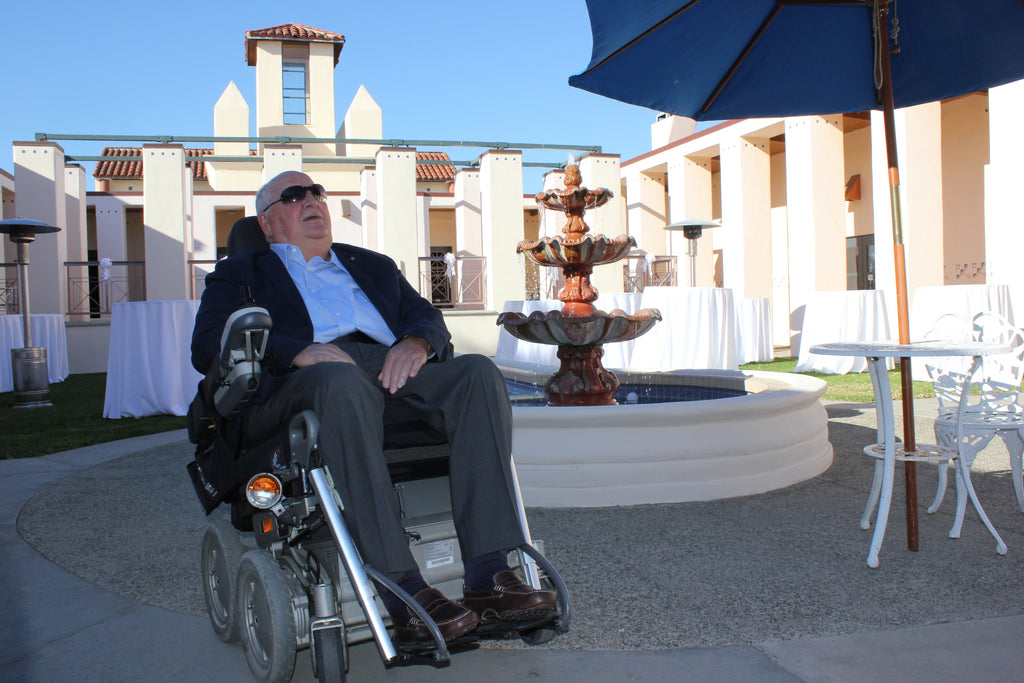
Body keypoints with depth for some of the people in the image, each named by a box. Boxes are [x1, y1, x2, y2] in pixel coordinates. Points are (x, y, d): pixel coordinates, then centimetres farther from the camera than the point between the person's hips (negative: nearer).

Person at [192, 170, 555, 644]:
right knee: (344, 383, -39)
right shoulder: (240, 275, 23)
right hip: (297, 387, -4)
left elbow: (426, 315, 24)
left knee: (479, 372, -25)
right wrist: (300, 351, -14)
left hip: (394, 369, 4)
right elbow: (208, 347, 4)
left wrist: (416, 342, -3)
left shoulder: (372, 265, 36)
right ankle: (403, 593, -42)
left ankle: (487, 576, -33)